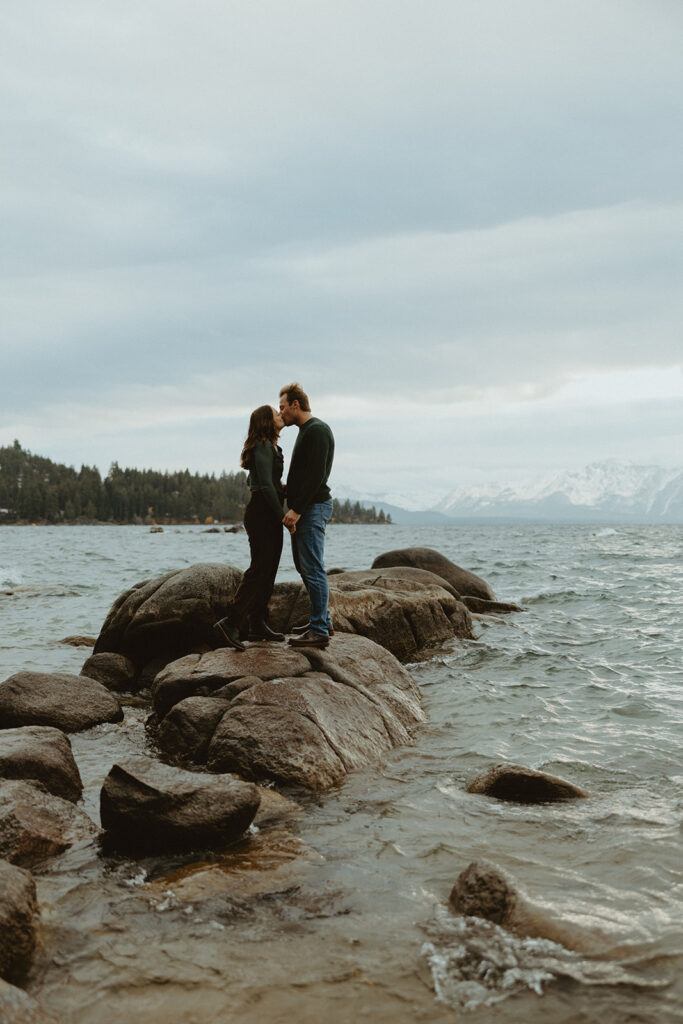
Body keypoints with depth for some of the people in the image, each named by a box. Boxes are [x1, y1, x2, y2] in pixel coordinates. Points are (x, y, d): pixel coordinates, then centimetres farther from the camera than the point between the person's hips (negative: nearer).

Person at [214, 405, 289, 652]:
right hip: (262, 513, -10)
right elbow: (266, 486, -20)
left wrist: (283, 488, 17)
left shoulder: (270, 446, 18)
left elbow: (252, 481, 24)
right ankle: (230, 623, -13)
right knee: (259, 569, -12)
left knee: (268, 570, 10)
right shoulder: (263, 447, -13)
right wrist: (283, 516, -19)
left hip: (268, 514, 10)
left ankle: (257, 625, 14)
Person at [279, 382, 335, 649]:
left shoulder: (317, 430, -14)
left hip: (313, 507, -11)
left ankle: (319, 632, -6)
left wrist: (297, 509, -24)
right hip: (303, 509, 11)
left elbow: (316, 475, -22)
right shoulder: (306, 431, 19)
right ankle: (322, 620, 23)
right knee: (304, 566, 15)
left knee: (313, 569, -9)